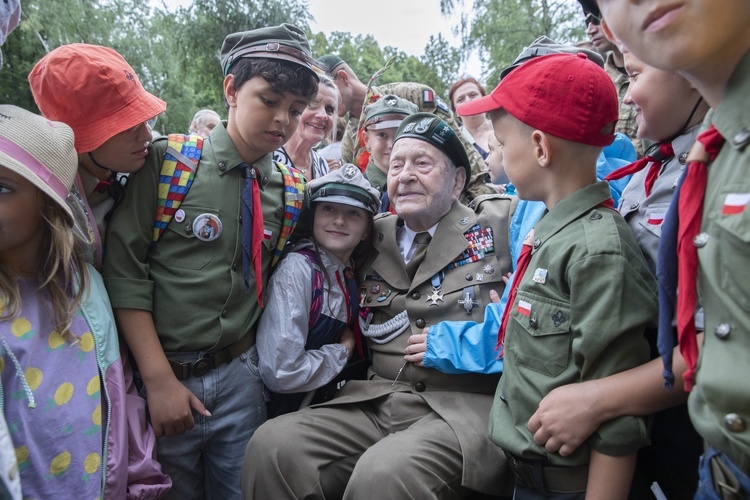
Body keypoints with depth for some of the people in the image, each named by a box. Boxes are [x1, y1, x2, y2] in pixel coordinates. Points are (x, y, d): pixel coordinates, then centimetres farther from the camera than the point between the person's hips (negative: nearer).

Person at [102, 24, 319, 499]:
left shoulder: (291, 189, 1)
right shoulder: (168, 161, -9)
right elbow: (125, 271, -10)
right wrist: (159, 379, -13)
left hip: (240, 379, 3)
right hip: (163, 374, -2)